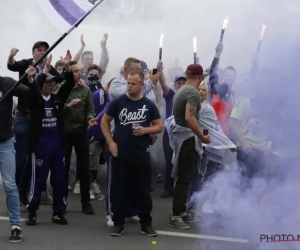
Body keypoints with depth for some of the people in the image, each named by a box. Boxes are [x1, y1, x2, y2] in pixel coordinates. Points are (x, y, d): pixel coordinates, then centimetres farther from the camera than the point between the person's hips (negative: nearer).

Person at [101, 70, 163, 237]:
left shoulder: (149, 105, 4)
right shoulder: (118, 102, 1)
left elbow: (159, 126, 9)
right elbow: (104, 122, 8)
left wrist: (145, 130, -11)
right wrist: (110, 142, -3)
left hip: (142, 155, 1)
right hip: (120, 154, -1)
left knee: (144, 191, 6)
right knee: (119, 190, 3)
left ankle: (146, 224, 15)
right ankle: (118, 223, 12)